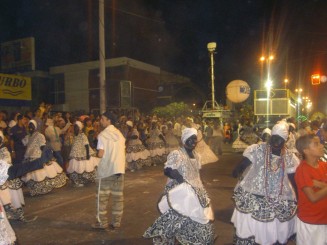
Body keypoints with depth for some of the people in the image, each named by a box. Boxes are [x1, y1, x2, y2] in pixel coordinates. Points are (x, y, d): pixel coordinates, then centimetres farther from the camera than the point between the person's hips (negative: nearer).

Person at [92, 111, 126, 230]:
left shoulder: (102, 135, -9)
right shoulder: (120, 134, 9)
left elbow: (100, 154, -14)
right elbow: (123, 152, 8)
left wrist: (98, 152, 6)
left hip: (106, 169, -5)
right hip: (119, 168, 5)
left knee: (102, 197, 6)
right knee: (118, 197, 8)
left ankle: (102, 223, 11)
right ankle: (116, 222, 15)